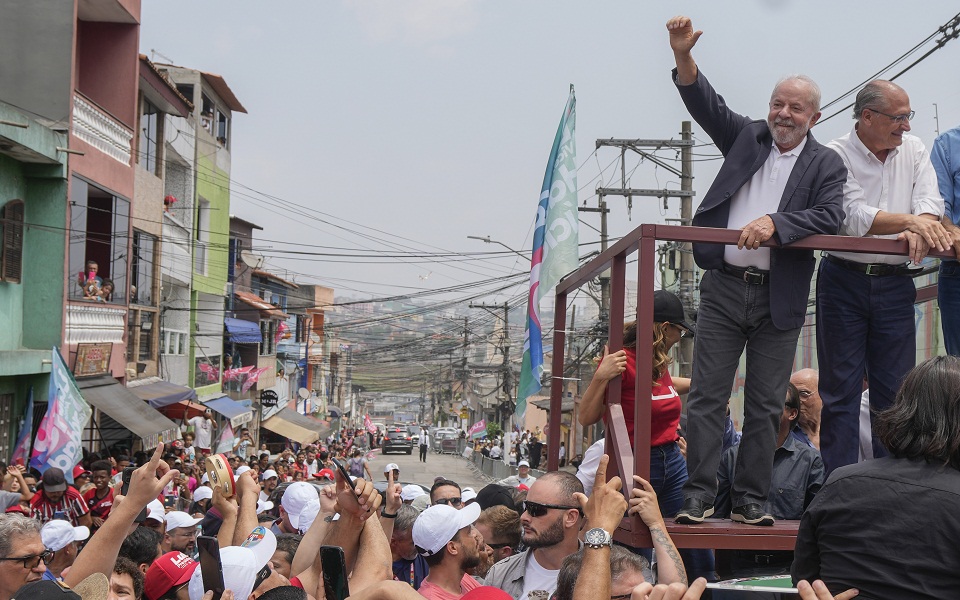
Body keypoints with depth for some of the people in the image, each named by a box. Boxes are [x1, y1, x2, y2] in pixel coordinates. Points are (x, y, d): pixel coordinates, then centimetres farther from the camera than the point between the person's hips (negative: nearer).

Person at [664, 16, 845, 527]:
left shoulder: (825, 164, 5)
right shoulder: (747, 138, 11)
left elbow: (830, 218, -9)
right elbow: (707, 105, 0)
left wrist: (775, 224, -23)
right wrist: (683, 56, -16)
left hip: (780, 298, -1)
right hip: (724, 288, 1)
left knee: (765, 405, 4)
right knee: (706, 397, -1)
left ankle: (751, 500, 12)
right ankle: (699, 494, 4)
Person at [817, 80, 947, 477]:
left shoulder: (913, 150, 8)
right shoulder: (837, 156, -7)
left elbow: (930, 200, -3)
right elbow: (854, 218, -17)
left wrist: (919, 231, -23)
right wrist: (910, 221, -24)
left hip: (895, 284, 4)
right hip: (844, 282, -4)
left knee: (895, 390, 7)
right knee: (840, 390, 1)